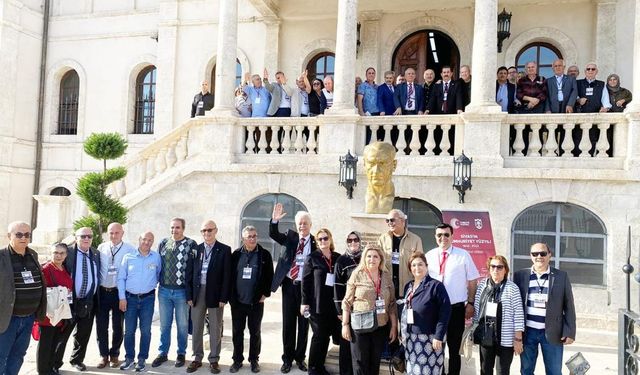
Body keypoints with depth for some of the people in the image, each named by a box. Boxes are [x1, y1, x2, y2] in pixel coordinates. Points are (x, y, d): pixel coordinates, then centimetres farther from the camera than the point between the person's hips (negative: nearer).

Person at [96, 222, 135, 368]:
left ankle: (114, 355, 27)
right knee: (101, 326, 8)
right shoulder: (101, 248, 3)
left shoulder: (130, 250, -6)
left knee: (117, 326, 10)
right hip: (102, 292, 2)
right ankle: (104, 355, 23)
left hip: (119, 292, -2)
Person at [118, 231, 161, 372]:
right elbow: (121, 278, 0)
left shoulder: (156, 257, -1)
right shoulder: (128, 257, -1)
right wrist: (122, 298, -3)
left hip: (148, 298, 0)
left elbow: (159, 275, 15)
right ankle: (129, 358, 20)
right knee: (129, 330, 6)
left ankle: (142, 359, 16)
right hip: (130, 298, 0)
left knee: (145, 330, 4)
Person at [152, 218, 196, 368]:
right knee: (164, 324, 13)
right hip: (164, 290, 3)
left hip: (182, 291, -3)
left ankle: (181, 354, 24)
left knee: (182, 325, 9)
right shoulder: (163, 243, 5)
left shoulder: (191, 244, -7)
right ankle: (163, 353, 27)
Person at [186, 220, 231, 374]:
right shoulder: (196, 249, 6)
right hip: (198, 292, 3)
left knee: (215, 329, 6)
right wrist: (189, 295, 0)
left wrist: (223, 297, -11)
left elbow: (227, 275, -6)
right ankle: (197, 358, 23)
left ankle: (214, 360, 17)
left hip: (215, 293, -3)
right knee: (196, 327, 10)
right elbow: (190, 273, 7)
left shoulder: (224, 250, -3)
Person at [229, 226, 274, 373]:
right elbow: (229, 275, 6)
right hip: (237, 301, 2)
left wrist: (265, 294, -5)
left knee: (255, 332, 10)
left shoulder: (265, 254, -2)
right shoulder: (236, 254, 2)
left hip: (256, 302, -1)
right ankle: (237, 360, 23)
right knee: (237, 332, 10)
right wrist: (231, 296, 2)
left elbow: (269, 276, 0)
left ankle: (254, 360, 22)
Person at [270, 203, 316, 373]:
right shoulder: (290, 237, 5)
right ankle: (287, 358, 20)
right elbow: (273, 234, -11)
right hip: (289, 285, 1)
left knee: (303, 324, 9)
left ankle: (300, 357, 24)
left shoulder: (316, 243, -1)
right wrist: (274, 220, -26)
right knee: (288, 323, 8)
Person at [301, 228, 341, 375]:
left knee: (326, 335, 9)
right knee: (319, 336, 2)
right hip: (317, 304, -3)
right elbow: (305, 281, -3)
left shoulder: (338, 258, 7)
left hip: (332, 304, 3)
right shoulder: (312, 257, -1)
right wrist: (305, 302, -9)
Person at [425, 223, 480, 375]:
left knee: (454, 348, 10)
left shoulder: (463, 255, -3)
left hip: (456, 308, -2)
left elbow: (472, 281, 0)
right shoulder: (429, 256, 3)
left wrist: (470, 303, -4)